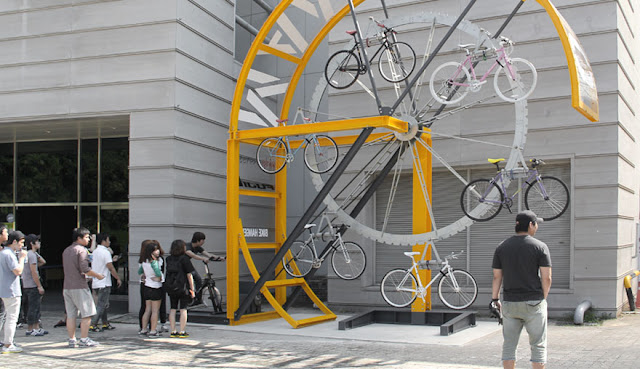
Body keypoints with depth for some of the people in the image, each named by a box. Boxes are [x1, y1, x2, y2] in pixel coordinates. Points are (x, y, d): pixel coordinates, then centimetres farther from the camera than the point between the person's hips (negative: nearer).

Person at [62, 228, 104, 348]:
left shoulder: (66, 251, 16)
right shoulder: (81, 250, -10)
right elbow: (85, 269, -18)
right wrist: (98, 275, -5)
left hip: (67, 287, 8)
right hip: (79, 286, -8)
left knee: (71, 315, 9)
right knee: (87, 313, -2)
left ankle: (72, 340, 11)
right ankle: (84, 339, -3)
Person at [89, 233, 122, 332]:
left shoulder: (95, 252, 12)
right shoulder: (106, 252, -14)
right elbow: (111, 268, -16)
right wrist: (118, 278, -6)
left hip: (95, 283, 9)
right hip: (104, 283, -9)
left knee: (104, 305, 16)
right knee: (101, 305, -5)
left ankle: (105, 324, 22)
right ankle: (92, 325, -8)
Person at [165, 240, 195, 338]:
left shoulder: (169, 259, 5)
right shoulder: (184, 259, -10)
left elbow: (168, 273, 10)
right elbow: (189, 275, -8)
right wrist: (192, 289, -4)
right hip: (183, 287, -5)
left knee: (173, 309, 9)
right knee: (183, 309, 1)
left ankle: (173, 331, 12)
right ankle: (182, 332, 2)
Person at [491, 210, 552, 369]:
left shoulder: (502, 247, 5)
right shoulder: (540, 246, -6)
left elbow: (497, 277, 5)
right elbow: (546, 278, -8)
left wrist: (495, 299, 13)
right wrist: (542, 298, 6)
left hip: (509, 303, 3)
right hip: (533, 303, -3)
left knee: (509, 345, 10)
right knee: (538, 345, 6)